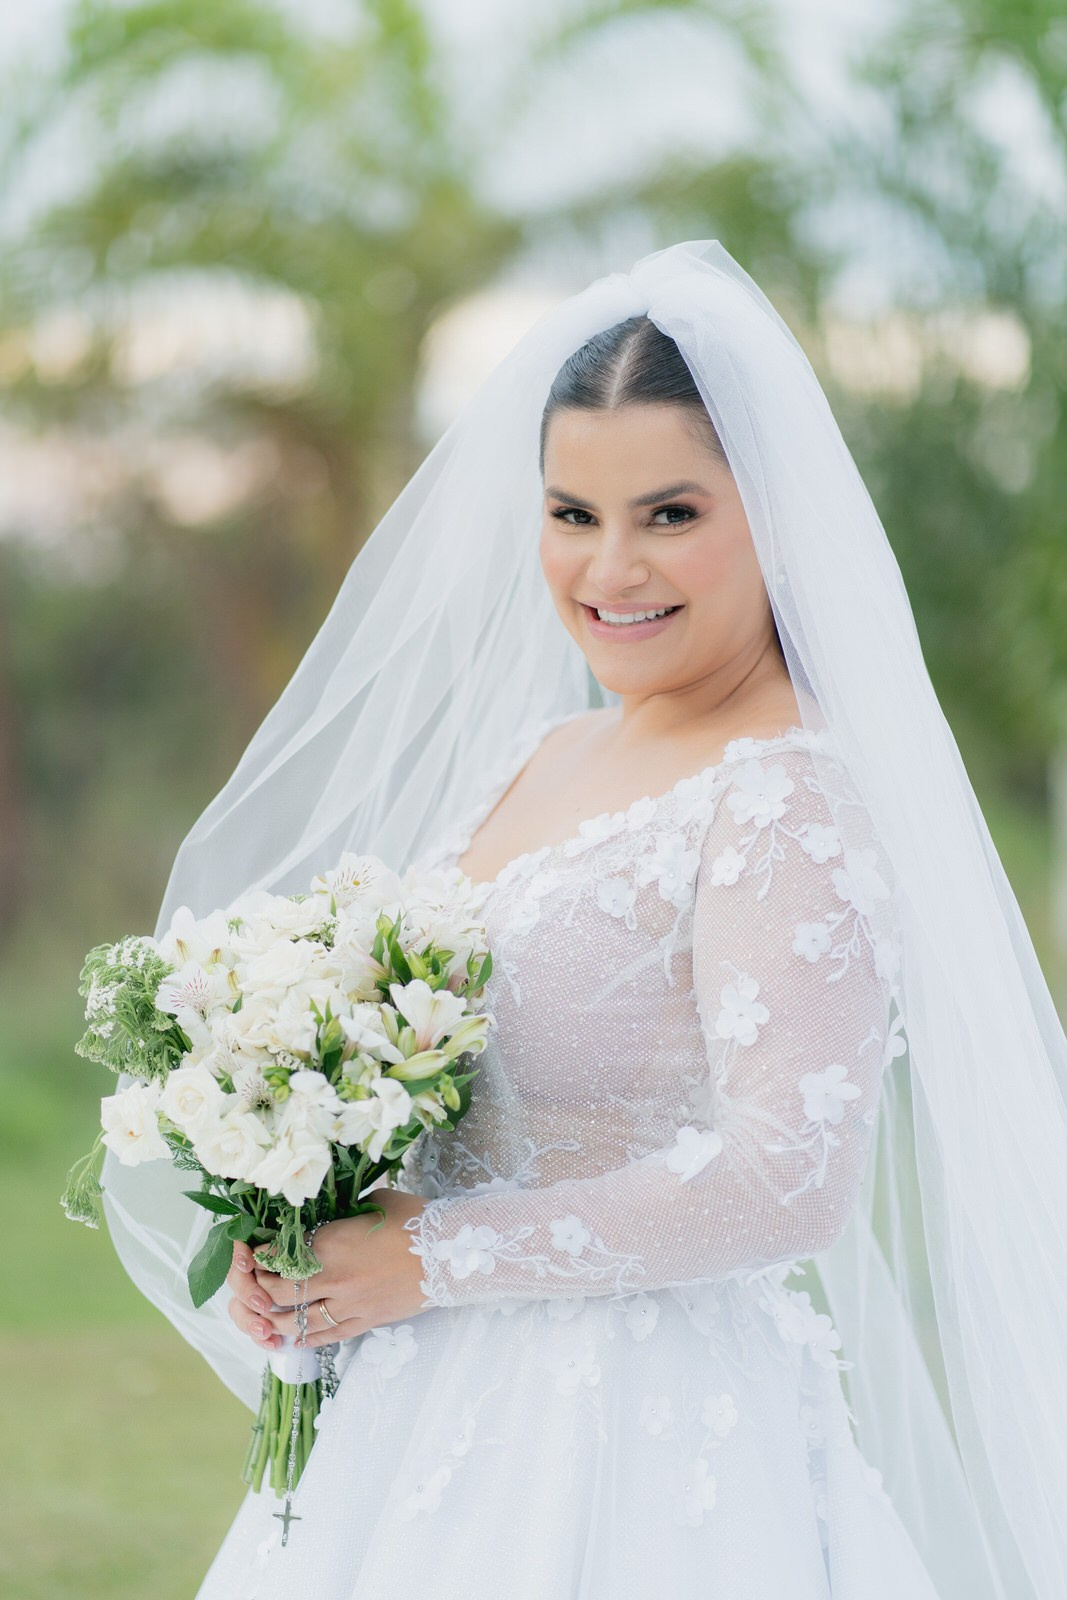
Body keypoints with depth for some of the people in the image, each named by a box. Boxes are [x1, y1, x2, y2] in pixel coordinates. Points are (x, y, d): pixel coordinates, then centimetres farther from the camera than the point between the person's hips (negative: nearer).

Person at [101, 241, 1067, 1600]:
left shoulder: (790, 799, -15)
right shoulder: (537, 760, 9)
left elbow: (792, 1175, -25)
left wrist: (428, 1259, -17)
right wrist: (295, 1220, -2)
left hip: (635, 1458, -8)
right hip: (448, 1423, 8)